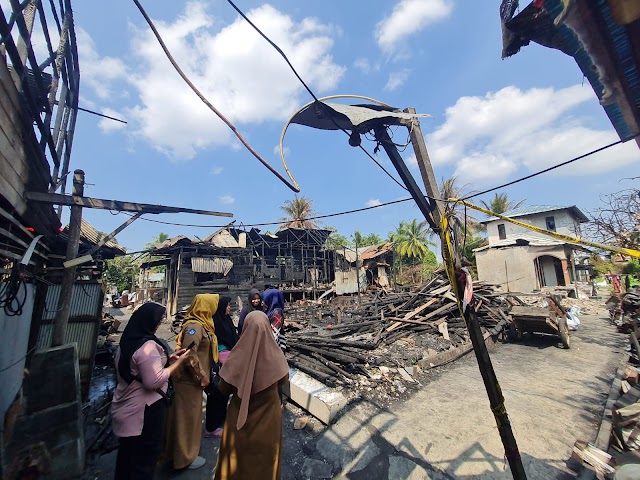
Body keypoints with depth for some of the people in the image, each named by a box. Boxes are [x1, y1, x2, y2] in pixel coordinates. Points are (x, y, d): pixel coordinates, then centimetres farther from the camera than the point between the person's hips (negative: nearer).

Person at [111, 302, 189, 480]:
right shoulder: (147, 345, -29)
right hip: (144, 410, -9)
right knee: (146, 454, 11)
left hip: (126, 407, 9)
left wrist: (166, 359, 5)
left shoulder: (126, 342, 3)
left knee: (127, 450, 27)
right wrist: (178, 362, -20)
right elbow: (154, 381, -29)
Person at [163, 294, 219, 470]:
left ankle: (176, 450, 43)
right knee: (188, 416, 9)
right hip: (190, 379, -9)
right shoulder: (195, 326, -25)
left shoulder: (199, 324, 5)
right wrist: (202, 377, -18)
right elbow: (189, 355, -29)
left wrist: (203, 375, 16)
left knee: (186, 415, 24)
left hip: (190, 378, 9)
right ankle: (185, 457, 28)